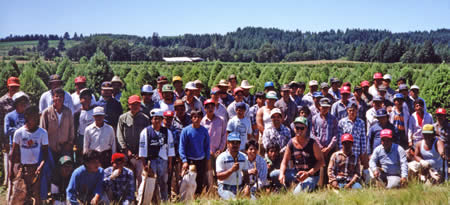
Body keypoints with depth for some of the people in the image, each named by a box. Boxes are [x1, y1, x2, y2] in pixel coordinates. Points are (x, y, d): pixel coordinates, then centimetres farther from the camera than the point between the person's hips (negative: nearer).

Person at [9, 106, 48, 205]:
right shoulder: (19, 132, -2)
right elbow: (13, 153, 4)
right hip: (22, 167, 0)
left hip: (36, 167, 0)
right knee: (17, 194, -2)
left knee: (37, 194, -1)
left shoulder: (42, 132, -2)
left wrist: (41, 165, -17)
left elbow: (45, 152, 0)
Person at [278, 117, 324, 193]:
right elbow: (284, 162, 2)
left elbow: (321, 161, -9)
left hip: (311, 176, -4)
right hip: (296, 172, 4)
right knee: (273, 175, -13)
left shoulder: (312, 143, -11)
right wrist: (282, 174, -19)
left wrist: (308, 173, -21)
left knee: (297, 193, -28)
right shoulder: (291, 143, 0)